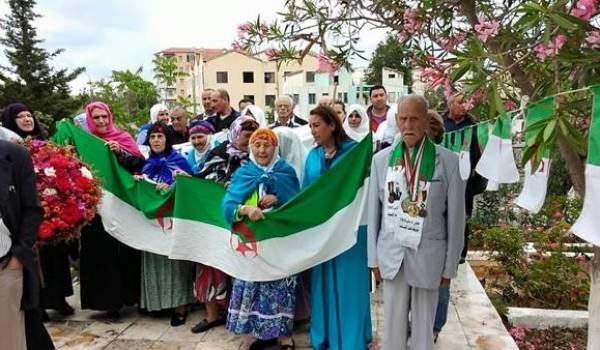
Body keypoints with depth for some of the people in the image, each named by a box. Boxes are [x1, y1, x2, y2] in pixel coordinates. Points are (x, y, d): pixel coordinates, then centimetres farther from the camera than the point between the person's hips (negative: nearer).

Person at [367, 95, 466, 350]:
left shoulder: (448, 161, -7)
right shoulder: (381, 159, 1)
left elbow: (455, 218, -3)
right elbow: (374, 212, 5)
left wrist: (450, 266, 0)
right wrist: (374, 258, 6)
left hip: (428, 255, -2)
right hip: (392, 254, 2)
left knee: (424, 326, 11)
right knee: (393, 324, 13)